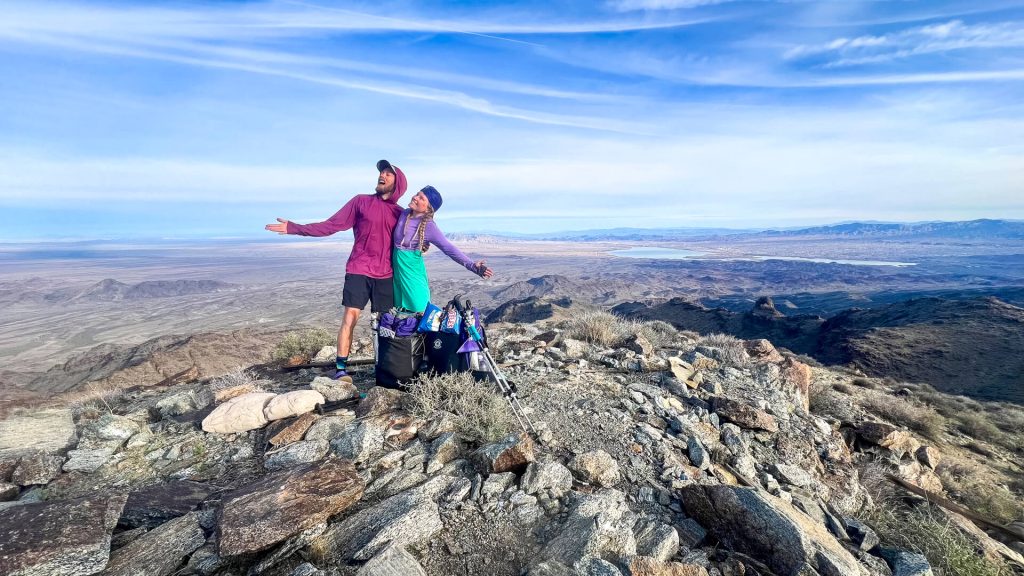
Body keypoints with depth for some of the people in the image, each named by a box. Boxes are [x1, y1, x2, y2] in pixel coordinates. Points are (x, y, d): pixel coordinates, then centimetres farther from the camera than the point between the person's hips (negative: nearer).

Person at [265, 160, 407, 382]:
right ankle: (340, 368, -2)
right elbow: (331, 225, 1)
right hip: (358, 271, -2)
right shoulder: (361, 201, 4)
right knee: (350, 317, -8)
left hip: (385, 276, 2)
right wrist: (294, 228, -5)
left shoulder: (401, 213, 10)